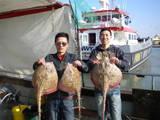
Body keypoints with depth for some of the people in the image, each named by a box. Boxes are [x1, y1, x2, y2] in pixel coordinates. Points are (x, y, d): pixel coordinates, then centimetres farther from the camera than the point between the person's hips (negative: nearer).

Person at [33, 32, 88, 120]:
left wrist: (80, 64, -26)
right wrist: (38, 63, -24)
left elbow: (86, 69, -5)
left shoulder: (72, 57, 2)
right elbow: (35, 68, -2)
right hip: (52, 97, 1)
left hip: (67, 97, 0)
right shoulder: (50, 57, 1)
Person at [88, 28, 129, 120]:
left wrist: (118, 61, -29)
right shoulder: (95, 51, 4)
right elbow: (88, 65, -8)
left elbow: (127, 65, -8)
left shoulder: (117, 50, 1)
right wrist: (93, 63, -31)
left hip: (114, 88, -1)